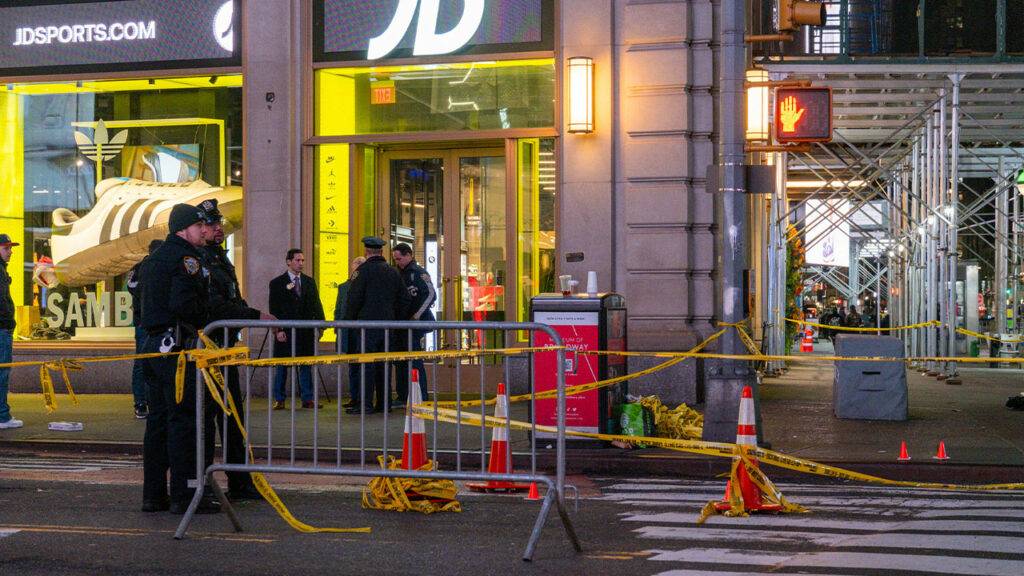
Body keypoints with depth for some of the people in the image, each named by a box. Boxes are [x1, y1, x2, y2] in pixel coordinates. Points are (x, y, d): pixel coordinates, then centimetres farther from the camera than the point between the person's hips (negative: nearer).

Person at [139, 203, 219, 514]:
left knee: (158, 419, 12)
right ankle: (184, 495, -6)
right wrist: (204, 322, -7)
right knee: (184, 420, -7)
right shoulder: (187, 259, -11)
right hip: (178, 348, -10)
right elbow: (183, 304, -23)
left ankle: (153, 494, 15)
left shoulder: (154, 259, 20)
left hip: (153, 345, 10)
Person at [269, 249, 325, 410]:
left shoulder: (309, 282, 13)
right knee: (282, 367, 3)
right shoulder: (277, 283, 1)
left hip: (306, 331, 3)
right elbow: (274, 309, -3)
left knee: (306, 366, 5)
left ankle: (308, 399, 8)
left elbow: (316, 305, 12)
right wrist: (278, 329, -12)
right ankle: (279, 399, 9)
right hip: (286, 331, -3)